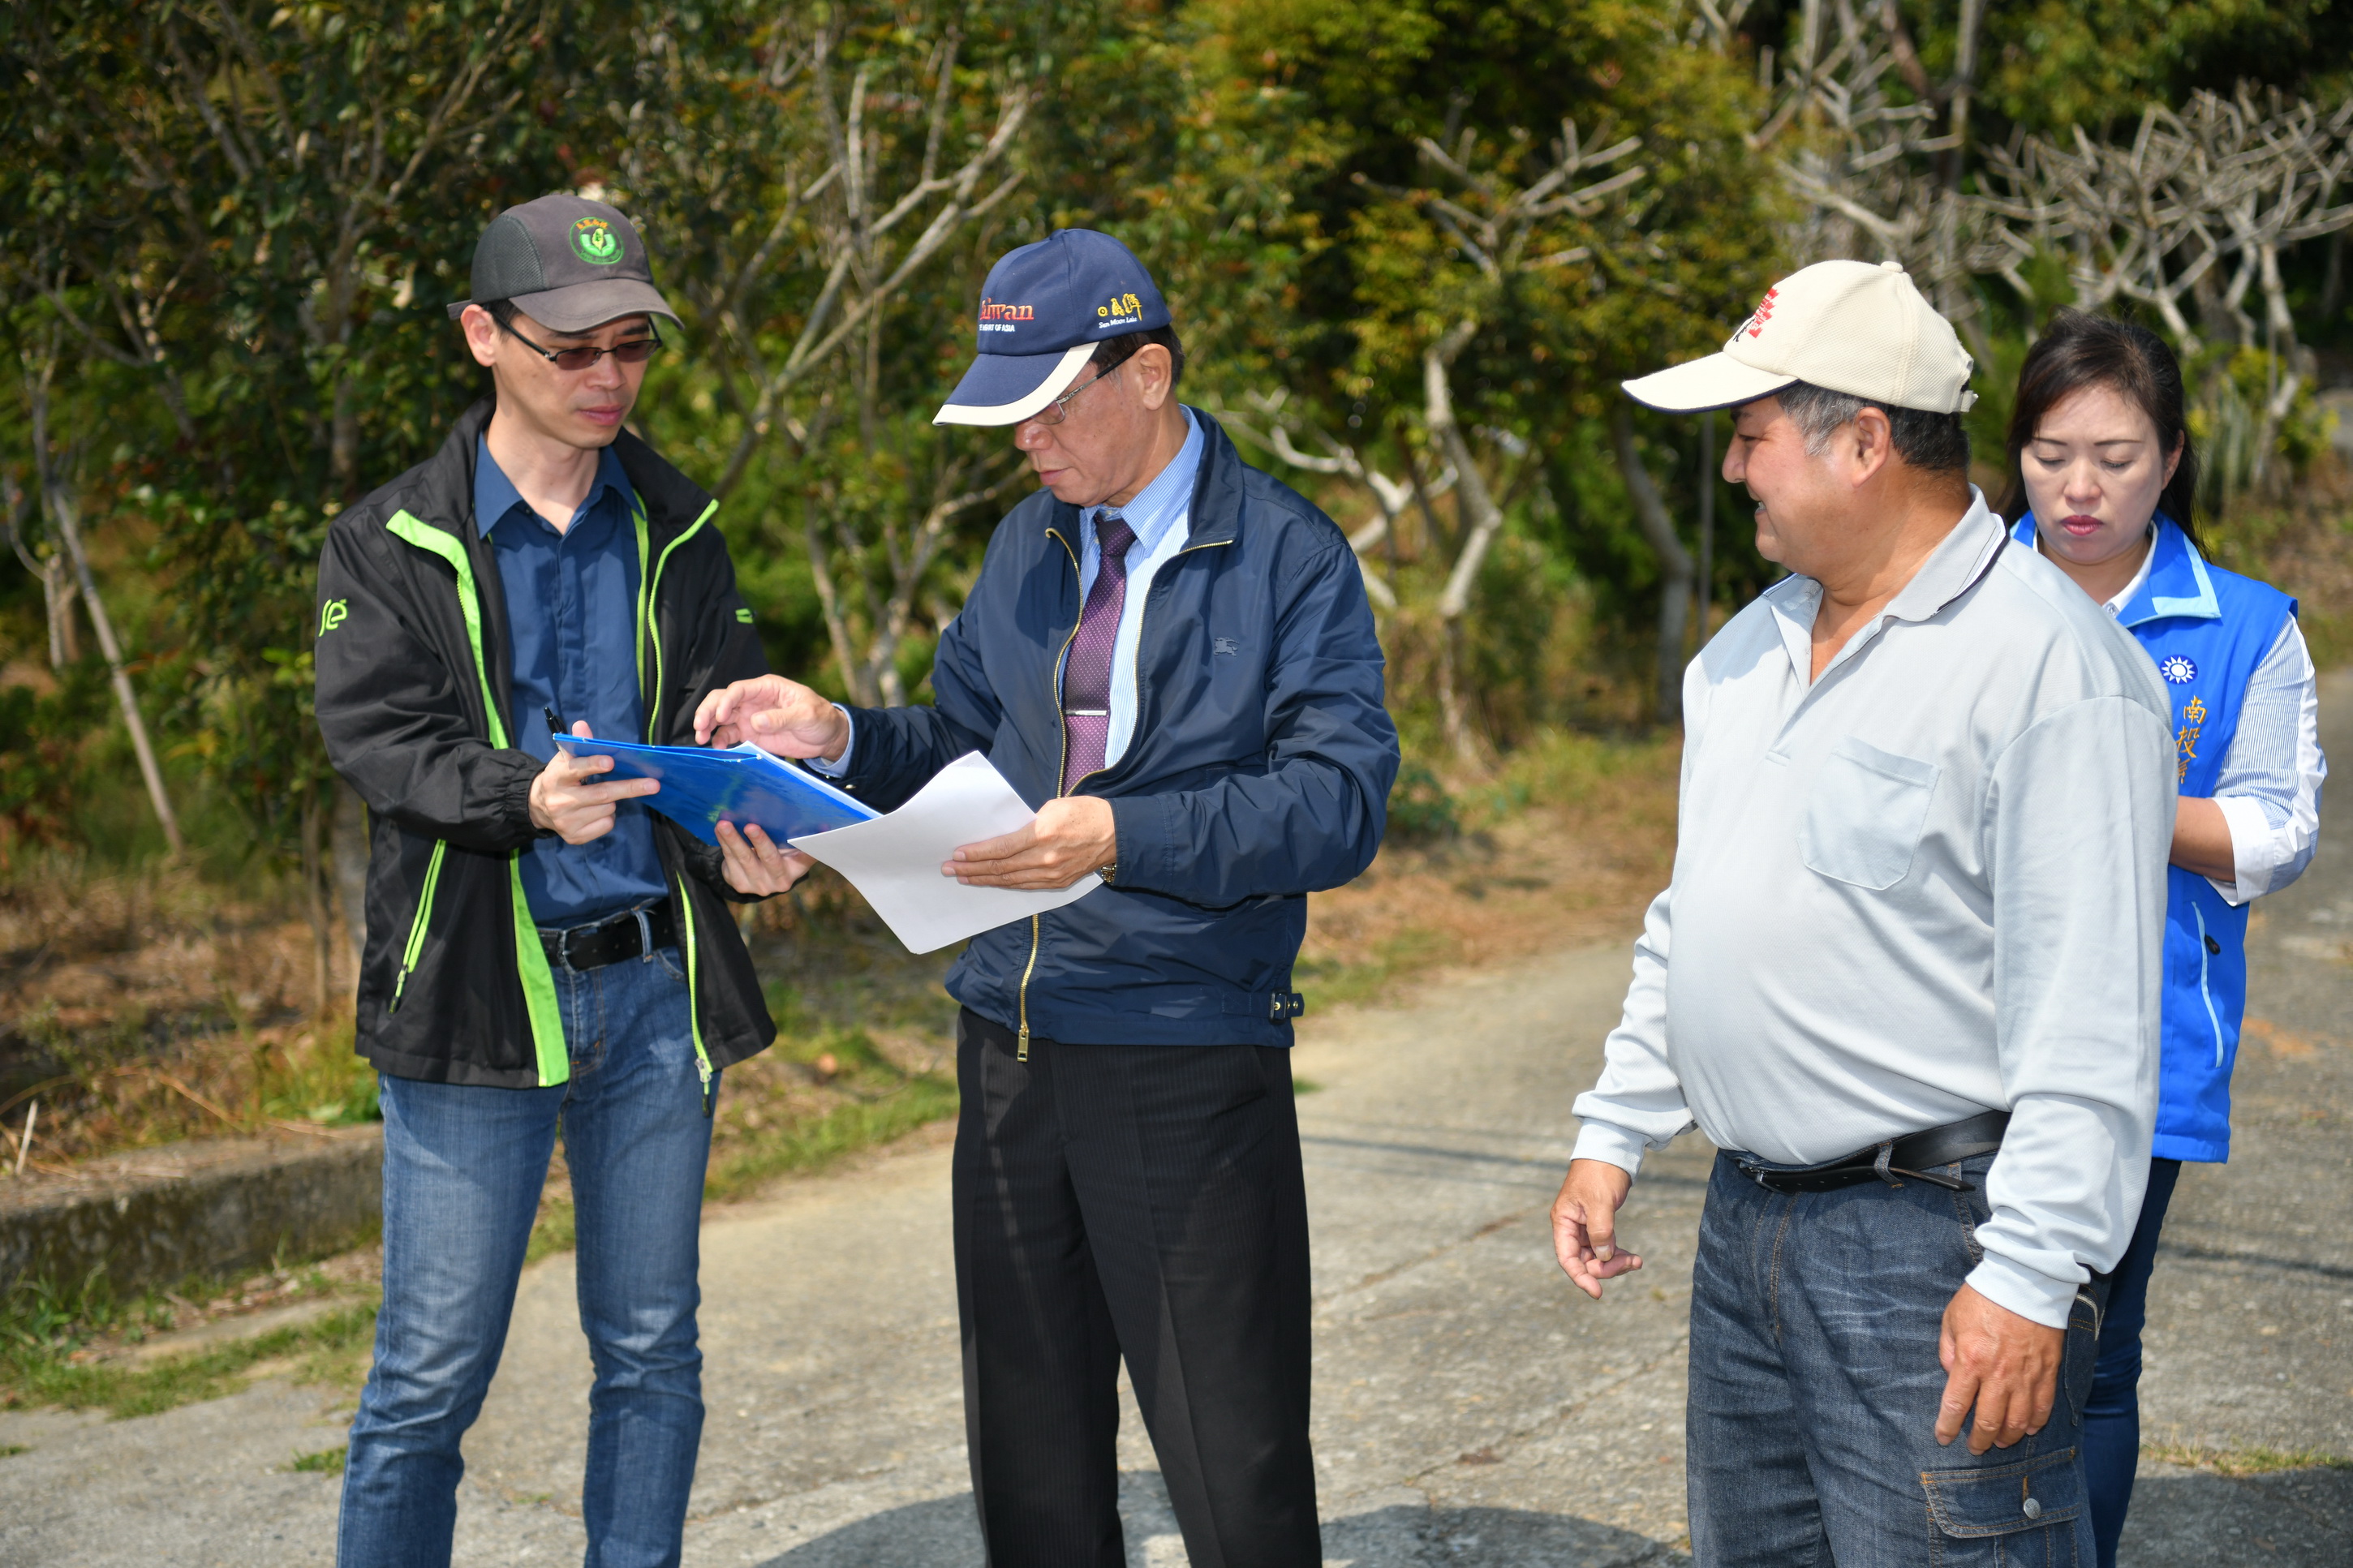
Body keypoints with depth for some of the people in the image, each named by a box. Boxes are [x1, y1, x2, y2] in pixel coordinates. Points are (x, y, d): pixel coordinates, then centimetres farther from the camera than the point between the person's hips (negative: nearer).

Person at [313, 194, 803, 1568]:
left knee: (652, 1354, 12)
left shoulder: (680, 531, 11)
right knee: (433, 1375, 1)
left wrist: (747, 835, -19)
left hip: (657, 987, 3)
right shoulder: (389, 544, 1)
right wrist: (521, 795, -29)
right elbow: (376, 735, -10)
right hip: (475, 992, -3)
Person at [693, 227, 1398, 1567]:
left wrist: (1126, 836, -29)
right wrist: (838, 738, -2)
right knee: (1032, 1460, 16)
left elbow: (1343, 803, -18)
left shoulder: (1288, 556, -8)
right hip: (1010, 1043, 6)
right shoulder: (1029, 546, 12)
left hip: (1190, 1065, -6)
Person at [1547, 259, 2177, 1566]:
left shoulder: (2049, 662, -16)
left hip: (1934, 1236, -8)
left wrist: (2031, 1275, -22)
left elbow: (2090, 1017, -19)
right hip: (1747, 1218, 8)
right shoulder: (1751, 647, 12)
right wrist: (1615, 1135, 17)